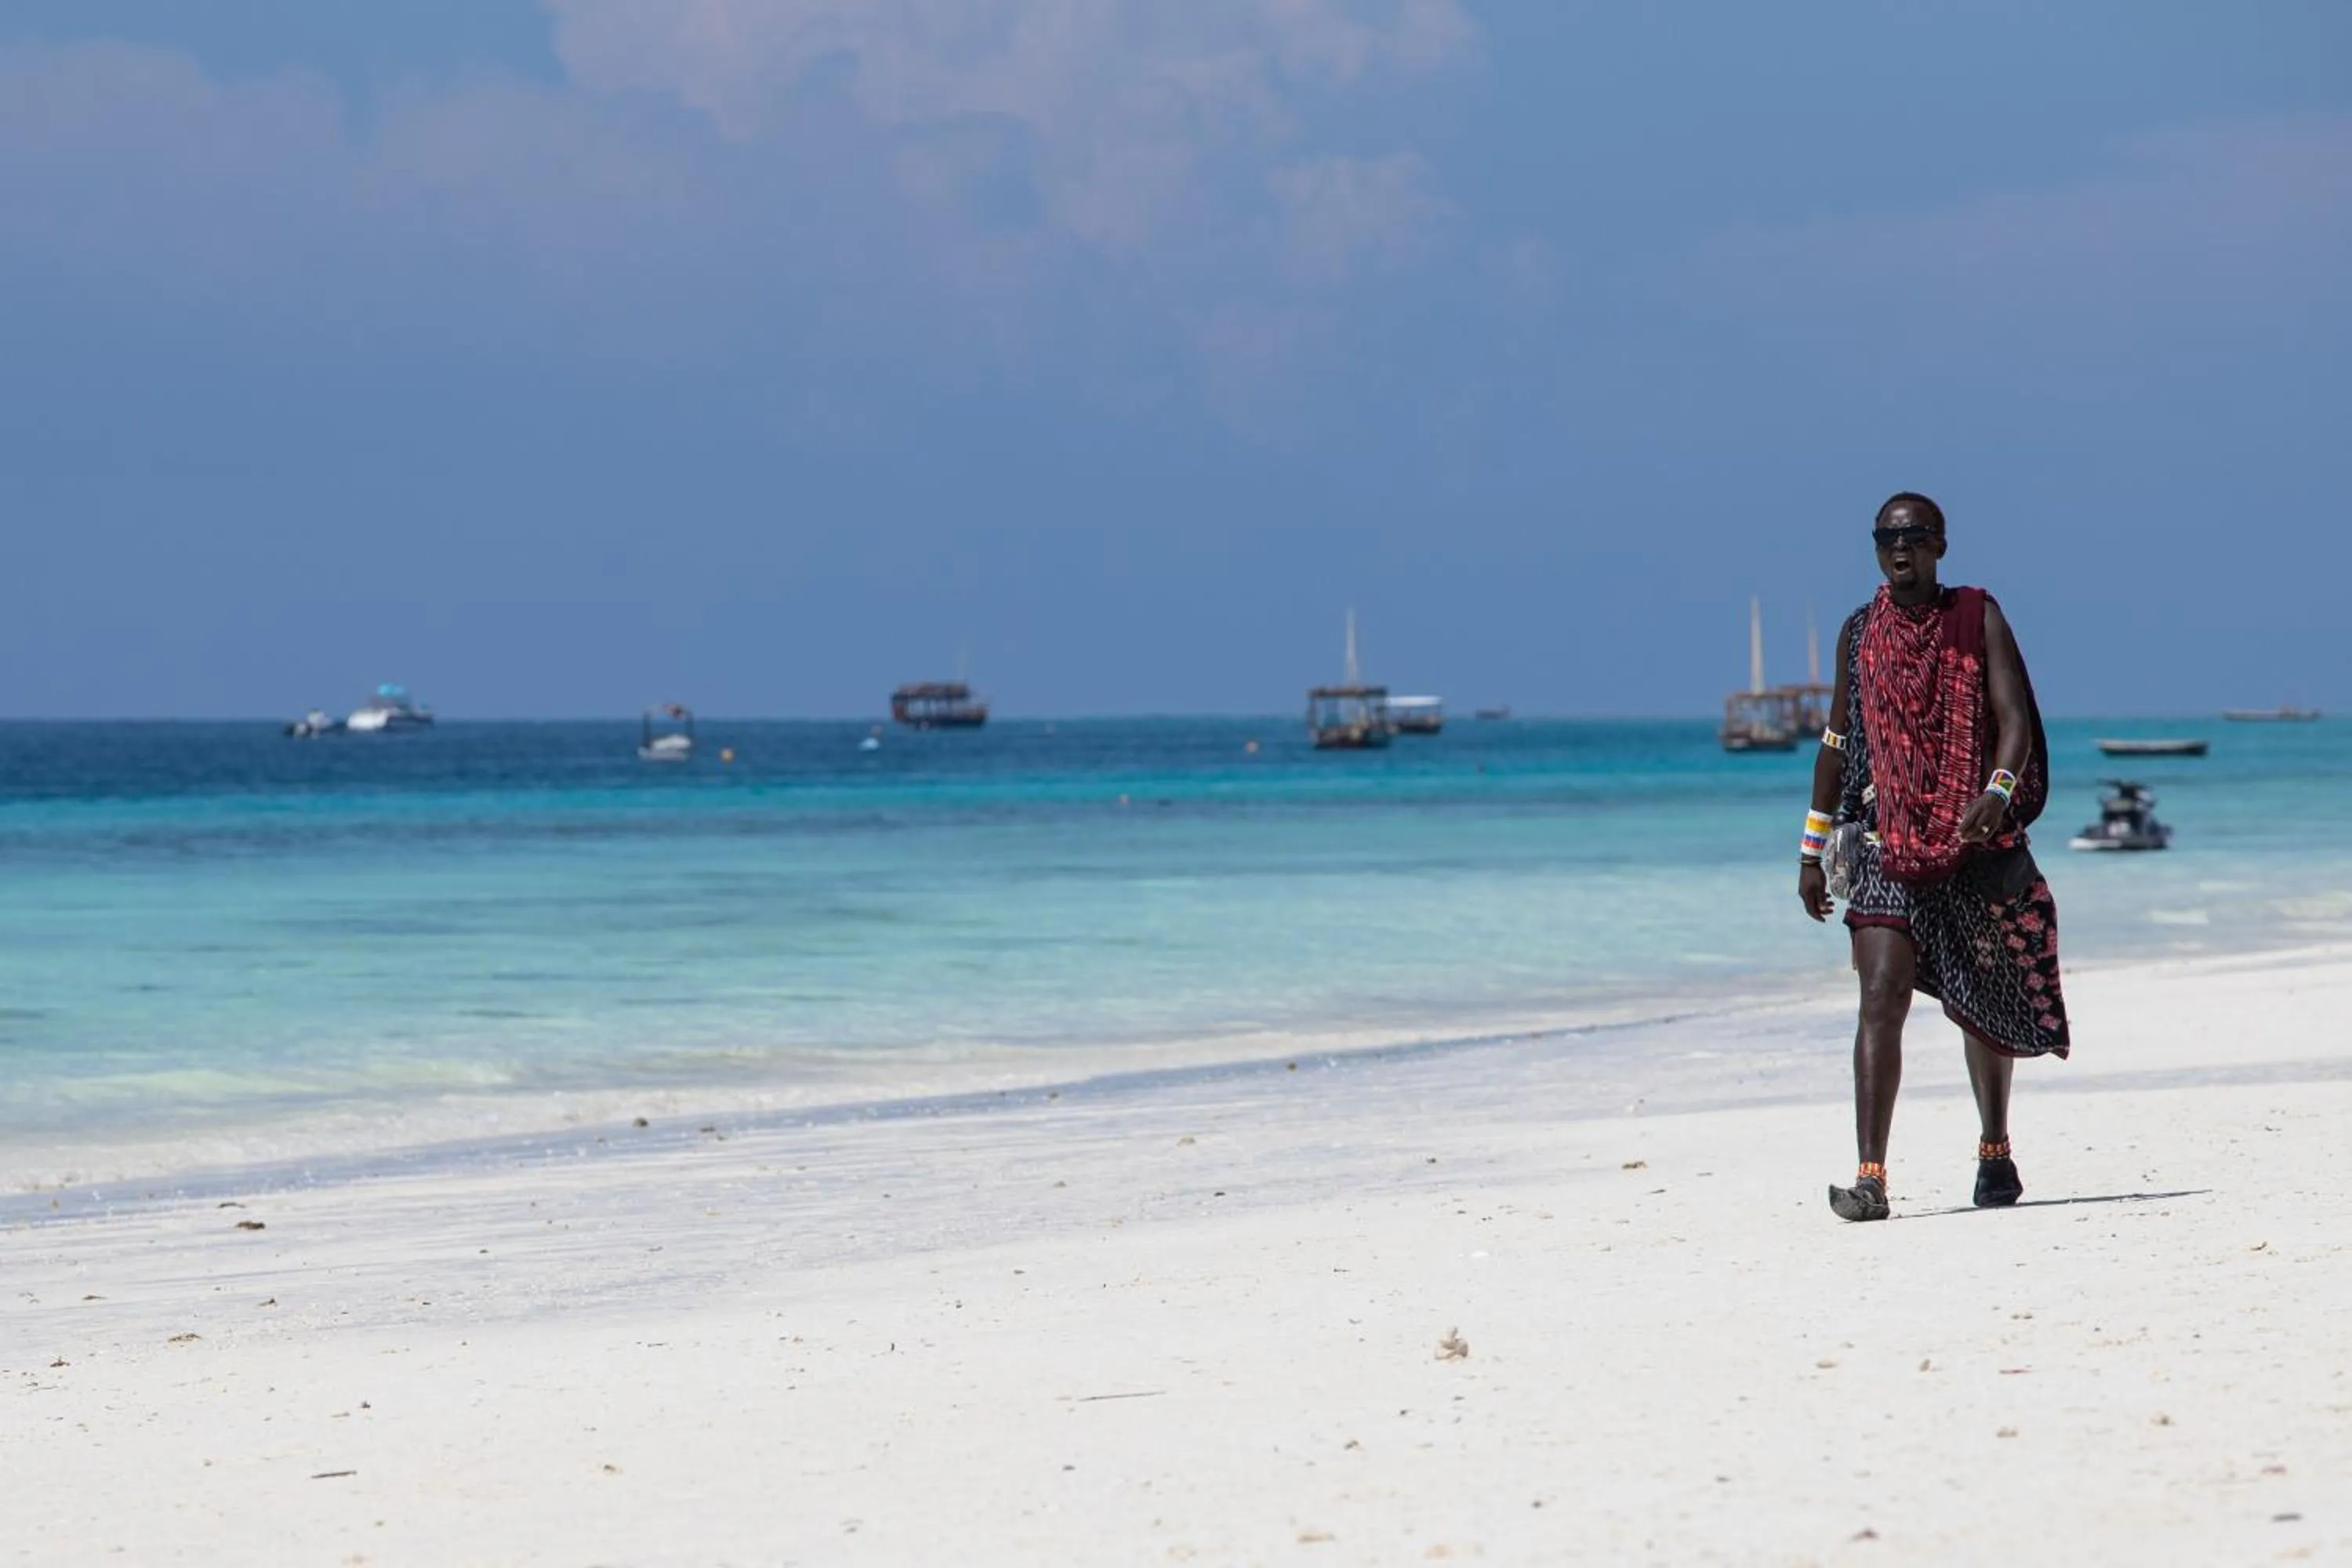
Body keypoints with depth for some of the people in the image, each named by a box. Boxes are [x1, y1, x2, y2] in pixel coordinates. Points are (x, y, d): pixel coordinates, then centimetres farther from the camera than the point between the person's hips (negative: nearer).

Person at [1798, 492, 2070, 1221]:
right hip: (1887, 845, 1)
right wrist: (1813, 850, 13)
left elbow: (2015, 717, -11)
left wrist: (1997, 792, -30)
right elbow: (1837, 743, 16)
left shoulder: (1978, 618, 0)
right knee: (1882, 997, -14)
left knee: (1984, 1003, 13)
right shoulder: (1860, 634, 9)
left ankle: (1995, 1153, 34)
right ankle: (1870, 1179, -21)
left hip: (1977, 841, -1)